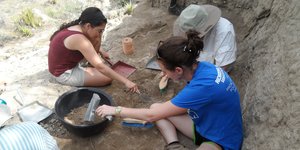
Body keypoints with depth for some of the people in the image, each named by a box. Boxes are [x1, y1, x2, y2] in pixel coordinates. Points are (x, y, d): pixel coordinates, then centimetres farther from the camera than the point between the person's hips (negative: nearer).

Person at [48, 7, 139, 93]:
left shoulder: (77, 28, -4)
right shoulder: (79, 40, -31)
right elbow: (100, 67, -36)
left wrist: (101, 52, -1)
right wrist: (125, 81, -35)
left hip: (65, 65, 9)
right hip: (64, 74, -9)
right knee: (108, 78, -12)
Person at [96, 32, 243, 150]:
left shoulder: (204, 85, -35)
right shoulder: (200, 68, -10)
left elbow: (151, 115, -26)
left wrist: (115, 110, -15)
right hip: (203, 123, 9)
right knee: (156, 107, 1)